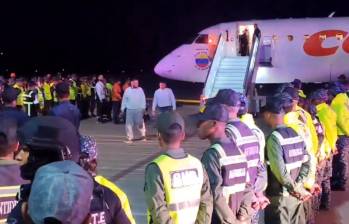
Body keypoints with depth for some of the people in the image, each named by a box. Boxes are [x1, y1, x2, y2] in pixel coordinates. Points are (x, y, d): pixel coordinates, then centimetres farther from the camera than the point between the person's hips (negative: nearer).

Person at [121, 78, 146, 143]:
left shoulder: (140, 89, 3)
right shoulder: (127, 90, 4)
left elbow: (143, 99, 2)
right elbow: (124, 100, 7)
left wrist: (143, 107, -5)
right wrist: (122, 108, 6)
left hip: (139, 109, -1)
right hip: (129, 109, 1)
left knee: (139, 123, 4)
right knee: (129, 124, 2)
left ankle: (143, 135, 21)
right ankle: (130, 138, 10)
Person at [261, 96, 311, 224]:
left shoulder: (274, 137, -16)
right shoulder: (297, 134, 6)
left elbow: (279, 169, -22)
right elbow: (306, 162, 3)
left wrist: (295, 188, -12)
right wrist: (298, 185, -2)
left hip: (280, 195, -7)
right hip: (297, 194, 7)